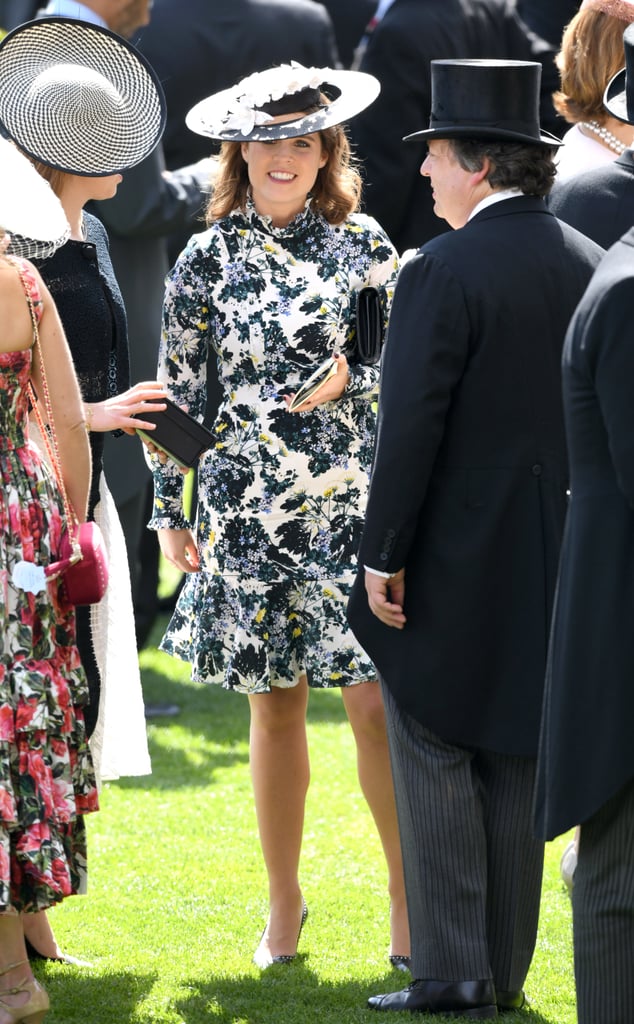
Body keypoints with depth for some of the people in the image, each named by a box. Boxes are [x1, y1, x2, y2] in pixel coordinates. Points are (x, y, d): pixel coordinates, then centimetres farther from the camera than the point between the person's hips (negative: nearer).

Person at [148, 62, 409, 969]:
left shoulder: (364, 245, 4)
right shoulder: (208, 261, 4)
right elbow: (180, 391, 7)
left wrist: (348, 380, -9)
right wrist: (171, 512, 5)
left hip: (355, 502, -1)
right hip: (250, 510, 1)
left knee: (376, 699, -6)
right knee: (274, 710, 6)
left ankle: (408, 894, 5)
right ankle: (284, 904, 19)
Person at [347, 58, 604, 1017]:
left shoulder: (442, 272, -16)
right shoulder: (589, 266, 3)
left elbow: (410, 427, -17)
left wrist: (382, 556, -10)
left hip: (452, 561, -6)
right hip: (551, 564, 6)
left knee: (435, 763, 2)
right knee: (516, 767, 13)